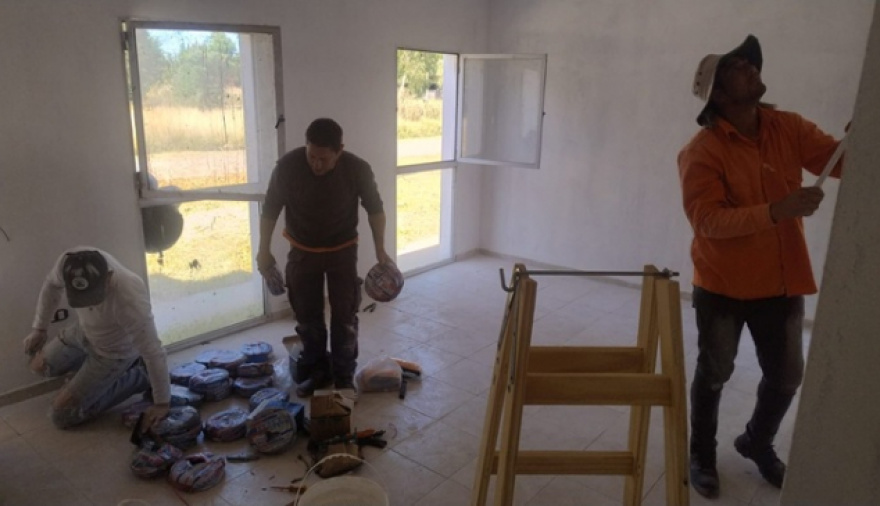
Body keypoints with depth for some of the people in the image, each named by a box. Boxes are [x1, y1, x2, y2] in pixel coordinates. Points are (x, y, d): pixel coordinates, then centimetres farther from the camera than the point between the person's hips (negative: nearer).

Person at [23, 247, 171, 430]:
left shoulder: (130, 301, -46)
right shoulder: (69, 261, -29)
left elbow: (153, 352, -36)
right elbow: (51, 285, -2)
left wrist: (162, 404, -27)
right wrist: (39, 328, 9)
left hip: (114, 351, -6)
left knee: (62, 415, 1)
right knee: (39, 366, 27)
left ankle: (138, 376, 8)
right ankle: (126, 365, 26)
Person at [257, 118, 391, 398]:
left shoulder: (358, 169, -23)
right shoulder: (287, 166, -23)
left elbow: (375, 208, -6)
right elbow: (270, 209, -7)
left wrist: (380, 250, -5)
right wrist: (264, 251, -2)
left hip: (342, 250, -1)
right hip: (302, 251, 1)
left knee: (344, 315, 2)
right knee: (307, 315, 8)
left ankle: (344, 376, 18)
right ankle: (316, 371, 27)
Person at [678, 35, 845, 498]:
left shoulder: (788, 128, 0)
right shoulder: (702, 151, -17)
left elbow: (842, 159, -7)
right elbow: (708, 220, -25)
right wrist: (777, 211, -33)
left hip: (782, 283, 5)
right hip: (722, 286, -5)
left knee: (786, 375, 17)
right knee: (714, 373, 11)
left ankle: (757, 443, 45)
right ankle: (701, 455, 33)